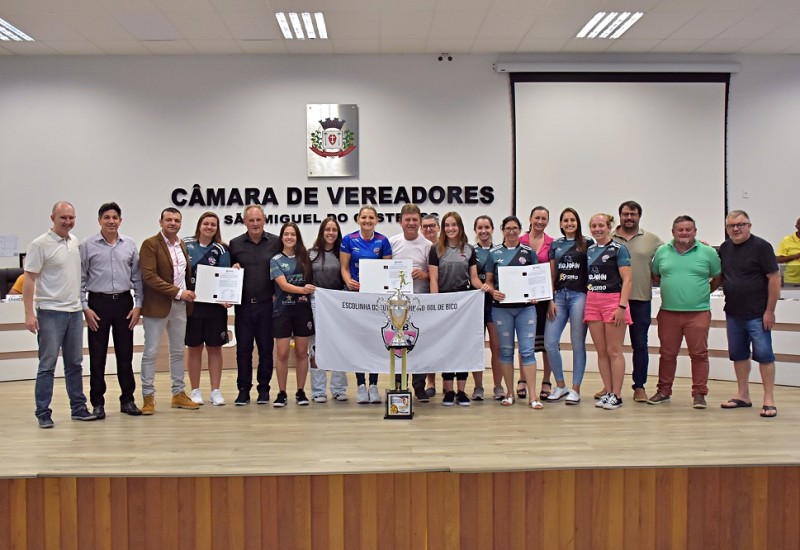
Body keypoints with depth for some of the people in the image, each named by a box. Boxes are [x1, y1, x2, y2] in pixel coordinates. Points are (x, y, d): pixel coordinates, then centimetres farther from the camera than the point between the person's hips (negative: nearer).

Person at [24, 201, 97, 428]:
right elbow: (29, 279, -11)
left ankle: (78, 408, 21)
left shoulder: (75, 242, 10)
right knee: (47, 365, -1)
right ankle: (43, 413, 7)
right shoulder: (41, 244, -10)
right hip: (51, 313, -6)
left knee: (74, 364, 12)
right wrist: (29, 313, -16)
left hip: (74, 311, 6)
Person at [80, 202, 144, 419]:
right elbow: (81, 279, 0)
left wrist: (138, 305, 2)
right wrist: (85, 307, -6)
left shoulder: (130, 245, 6)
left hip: (124, 303, 2)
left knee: (125, 354, 8)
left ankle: (127, 400, 18)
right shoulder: (88, 246, -1)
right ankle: (97, 403, 13)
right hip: (98, 303, -2)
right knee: (97, 356, 3)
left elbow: (137, 277, 8)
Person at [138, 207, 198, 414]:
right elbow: (149, 277, -17)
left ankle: (178, 394, 21)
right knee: (151, 352, 1)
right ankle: (148, 397, 9)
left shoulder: (182, 245, 12)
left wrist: (188, 292, 4)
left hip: (180, 305, 7)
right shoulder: (150, 244, -9)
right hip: (157, 305, -6)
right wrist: (177, 292, -18)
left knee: (178, 352, 13)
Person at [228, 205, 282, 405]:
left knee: (266, 348, 6)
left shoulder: (276, 242, 3)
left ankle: (264, 389, 17)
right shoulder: (235, 244, 7)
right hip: (243, 305, 1)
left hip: (267, 304, -1)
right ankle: (243, 390, 13)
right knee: (243, 349, 4)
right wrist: (233, 270, -8)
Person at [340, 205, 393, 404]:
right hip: (355, 293, -1)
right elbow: (344, 268, 2)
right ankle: (361, 385, 9)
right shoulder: (349, 240, 1)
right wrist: (348, 281, -17)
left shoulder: (382, 241, 3)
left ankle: (373, 385, 10)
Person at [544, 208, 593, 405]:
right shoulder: (555, 244, 13)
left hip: (579, 296, -3)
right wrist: (550, 300, 4)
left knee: (577, 344, 1)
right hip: (559, 295, 4)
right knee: (550, 343, -2)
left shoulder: (587, 243, 3)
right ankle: (560, 385, 15)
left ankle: (575, 389, 11)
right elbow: (551, 274, 12)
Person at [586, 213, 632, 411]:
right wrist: (587, 301, 7)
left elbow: (627, 280, -9)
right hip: (592, 302, 6)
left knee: (614, 351, -3)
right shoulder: (589, 250, 14)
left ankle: (616, 395, 2)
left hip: (613, 301, -6)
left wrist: (622, 306, -17)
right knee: (601, 352, 7)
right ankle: (607, 392, 14)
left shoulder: (618, 249, -4)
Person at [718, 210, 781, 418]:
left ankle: (769, 400, 2)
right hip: (733, 313, 6)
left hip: (757, 314, -6)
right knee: (738, 354, 12)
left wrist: (770, 311, -13)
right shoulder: (725, 248, 9)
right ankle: (743, 395, 23)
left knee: (763, 354, -4)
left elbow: (774, 278, -11)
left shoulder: (761, 247, -9)